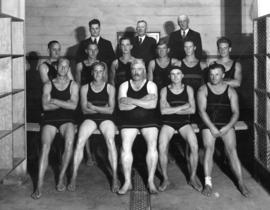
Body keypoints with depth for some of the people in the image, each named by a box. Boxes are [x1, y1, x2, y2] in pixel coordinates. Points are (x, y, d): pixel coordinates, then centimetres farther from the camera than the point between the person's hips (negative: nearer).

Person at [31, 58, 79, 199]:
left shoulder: (73, 85, 13)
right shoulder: (48, 85, 14)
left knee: (69, 142, -31)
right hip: (50, 119, 1)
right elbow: (45, 106, 0)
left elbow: (73, 105, -2)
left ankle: (61, 178, -17)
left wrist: (55, 101, -5)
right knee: (45, 146, -25)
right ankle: (39, 185, -26)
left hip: (66, 119, 0)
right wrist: (66, 103, -2)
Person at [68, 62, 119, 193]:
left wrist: (94, 107, -9)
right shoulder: (85, 88, 13)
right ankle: (74, 177, -22)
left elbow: (110, 109, 1)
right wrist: (102, 109, -4)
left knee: (110, 140, -31)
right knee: (80, 140, -27)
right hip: (90, 118, 1)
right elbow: (84, 109, 4)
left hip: (106, 119, -1)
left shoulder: (110, 88, 11)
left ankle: (115, 178, -28)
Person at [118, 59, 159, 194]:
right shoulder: (124, 85, 12)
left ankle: (151, 181, -13)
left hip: (148, 121, 0)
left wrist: (131, 100, -10)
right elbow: (121, 106, -4)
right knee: (125, 146, -20)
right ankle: (127, 182, -11)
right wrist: (143, 100, -9)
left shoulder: (151, 85, 9)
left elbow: (152, 104, -8)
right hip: (128, 121, 1)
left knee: (152, 145, -22)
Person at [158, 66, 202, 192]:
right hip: (168, 123, -1)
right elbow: (163, 110, -10)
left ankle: (193, 178, -5)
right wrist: (183, 107, -9)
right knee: (162, 147, -26)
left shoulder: (188, 89, 7)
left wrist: (172, 110, -10)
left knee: (194, 146, -24)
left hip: (184, 122, 1)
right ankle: (165, 179, -7)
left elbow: (192, 110, -4)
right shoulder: (164, 90, 3)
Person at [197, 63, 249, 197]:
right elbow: (202, 110, -3)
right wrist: (212, 127, -14)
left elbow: (235, 112, 5)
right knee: (209, 148, -21)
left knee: (231, 150, -17)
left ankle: (241, 182, -18)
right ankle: (208, 183, -21)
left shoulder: (231, 91, 11)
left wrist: (227, 127, -11)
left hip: (227, 125, 1)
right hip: (209, 124, -1)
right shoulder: (203, 89, 7)